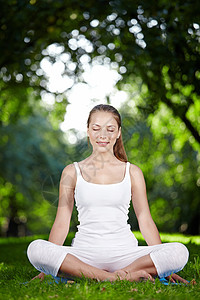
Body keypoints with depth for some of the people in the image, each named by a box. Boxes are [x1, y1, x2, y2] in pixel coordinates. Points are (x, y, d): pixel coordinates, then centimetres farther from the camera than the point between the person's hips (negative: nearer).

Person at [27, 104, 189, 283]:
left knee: (179, 251, -25)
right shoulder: (72, 172, 9)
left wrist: (164, 266, 3)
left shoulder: (132, 172, 10)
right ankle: (112, 278, -31)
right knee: (35, 248, -30)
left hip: (124, 252, 0)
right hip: (85, 253, 0)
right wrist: (47, 269, 0)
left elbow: (145, 221, 11)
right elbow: (61, 223, 8)